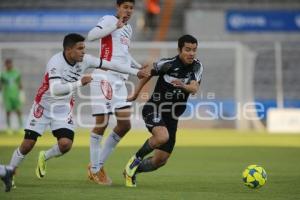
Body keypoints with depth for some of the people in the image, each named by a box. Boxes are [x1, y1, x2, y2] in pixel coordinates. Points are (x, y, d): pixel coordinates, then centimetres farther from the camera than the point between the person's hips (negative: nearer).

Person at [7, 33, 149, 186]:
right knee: (28, 144, -7)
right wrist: (79, 83, -47)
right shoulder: (55, 62, -28)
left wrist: (135, 72, 5)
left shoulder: (85, 60, -12)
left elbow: (109, 65, 0)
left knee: (65, 144, -15)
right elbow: (55, 90, -40)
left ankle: (44, 158, 17)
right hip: (43, 106, -4)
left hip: (64, 109, 4)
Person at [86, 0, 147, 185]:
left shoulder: (128, 29, 21)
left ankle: (98, 164, 16)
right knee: (102, 123, -5)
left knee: (125, 124, 3)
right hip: (104, 78, -8)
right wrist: (116, 26, -23)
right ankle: (95, 169, 7)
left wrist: (138, 66, 31)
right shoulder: (109, 20, -5)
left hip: (120, 80, 8)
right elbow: (92, 35, -23)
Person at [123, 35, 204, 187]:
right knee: (162, 136, -36)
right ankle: (136, 159, -10)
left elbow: (194, 89, -20)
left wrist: (183, 86, -43)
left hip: (172, 117, 5)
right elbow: (148, 73, 5)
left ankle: (131, 171, 32)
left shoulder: (197, 67, -5)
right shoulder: (167, 64, -13)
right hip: (154, 110, -5)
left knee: (160, 160, 6)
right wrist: (135, 94, 14)